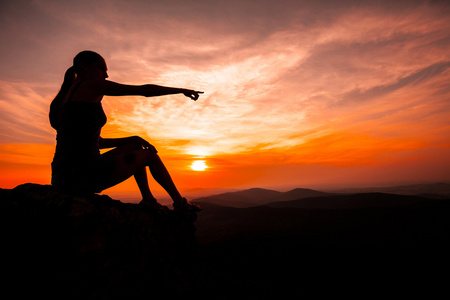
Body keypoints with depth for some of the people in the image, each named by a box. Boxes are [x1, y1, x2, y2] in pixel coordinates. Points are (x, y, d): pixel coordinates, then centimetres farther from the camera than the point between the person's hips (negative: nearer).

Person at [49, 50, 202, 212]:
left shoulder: (67, 96, 23)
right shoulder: (92, 85, -3)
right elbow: (145, 90, -2)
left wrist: (133, 139, 18)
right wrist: (181, 90, 9)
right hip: (82, 174, -9)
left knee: (136, 146, 21)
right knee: (150, 155, 8)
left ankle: (147, 198, 22)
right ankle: (179, 202, 22)